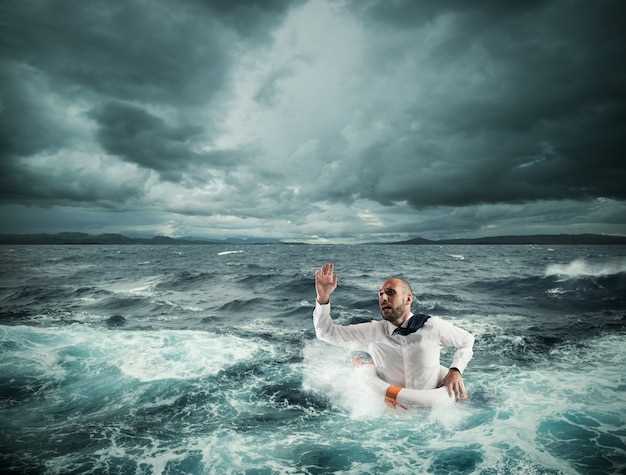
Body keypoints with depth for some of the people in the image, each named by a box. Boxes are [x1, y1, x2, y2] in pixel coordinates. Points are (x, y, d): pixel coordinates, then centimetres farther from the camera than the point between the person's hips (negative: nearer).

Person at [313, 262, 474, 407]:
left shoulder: (432, 326, -13)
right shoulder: (373, 332, -9)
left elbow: (467, 340, 5)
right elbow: (327, 332, -9)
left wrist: (455, 371, -11)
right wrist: (323, 298, -24)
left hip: (434, 404, 0)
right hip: (392, 407, 0)